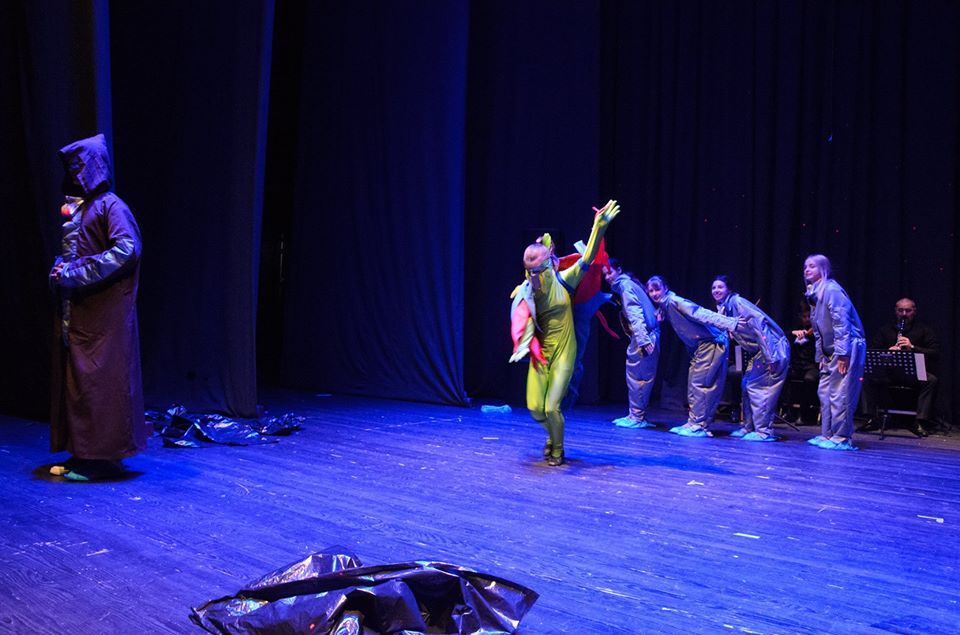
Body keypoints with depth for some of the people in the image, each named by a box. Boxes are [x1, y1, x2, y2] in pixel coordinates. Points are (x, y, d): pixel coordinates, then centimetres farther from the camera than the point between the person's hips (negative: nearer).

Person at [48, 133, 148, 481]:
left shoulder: (110, 206, -8)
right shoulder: (75, 208, 17)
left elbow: (126, 249, -21)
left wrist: (75, 273, -19)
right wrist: (60, 269, 3)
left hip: (103, 312, -8)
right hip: (76, 310, 8)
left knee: (99, 381, -4)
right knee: (75, 380, 11)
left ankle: (103, 456, 4)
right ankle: (84, 453, 19)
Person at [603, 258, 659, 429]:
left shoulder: (625, 285, -8)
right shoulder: (626, 284, 20)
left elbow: (635, 313, -18)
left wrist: (643, 339, -24)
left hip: (643, 337, -10)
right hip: (649, 336, 10)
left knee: (636, 376, -4)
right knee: (644, 377, 12)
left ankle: (637, 417, 0)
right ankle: (637, 415, 19)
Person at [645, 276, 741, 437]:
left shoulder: (674, 302, -17)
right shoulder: (662, 308, 10)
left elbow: (702, 314, -26)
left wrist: (730, 323, -32)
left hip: (712, 343, -10)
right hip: (699, 346, 10)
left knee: (699, 384, -10)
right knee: (693, 385, 10)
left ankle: (698, 425, -6)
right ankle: (693, 423, 15)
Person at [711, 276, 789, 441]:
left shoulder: (737, 302, -15)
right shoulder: (723, 309, 12)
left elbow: (759, 324, -23)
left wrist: (770, 357, -26)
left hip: (773, 348, -10)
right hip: (757, 351, 10)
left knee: (757, 387, -9)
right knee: (746, 385, 11)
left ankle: (764, 431, -3)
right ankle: (748, 427, 19)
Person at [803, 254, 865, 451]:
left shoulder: (831, 290, -13)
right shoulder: (814, 293, 14)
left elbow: (841, 322, -19)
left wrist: (842, 354, -22)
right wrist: (821, 356, 15)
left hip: (847, 348, -9)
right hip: (831, 351, 10)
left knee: (839, 394, -9)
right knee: (824, 392, 9)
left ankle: (841, 438, -4)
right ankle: (827, 434, 16)